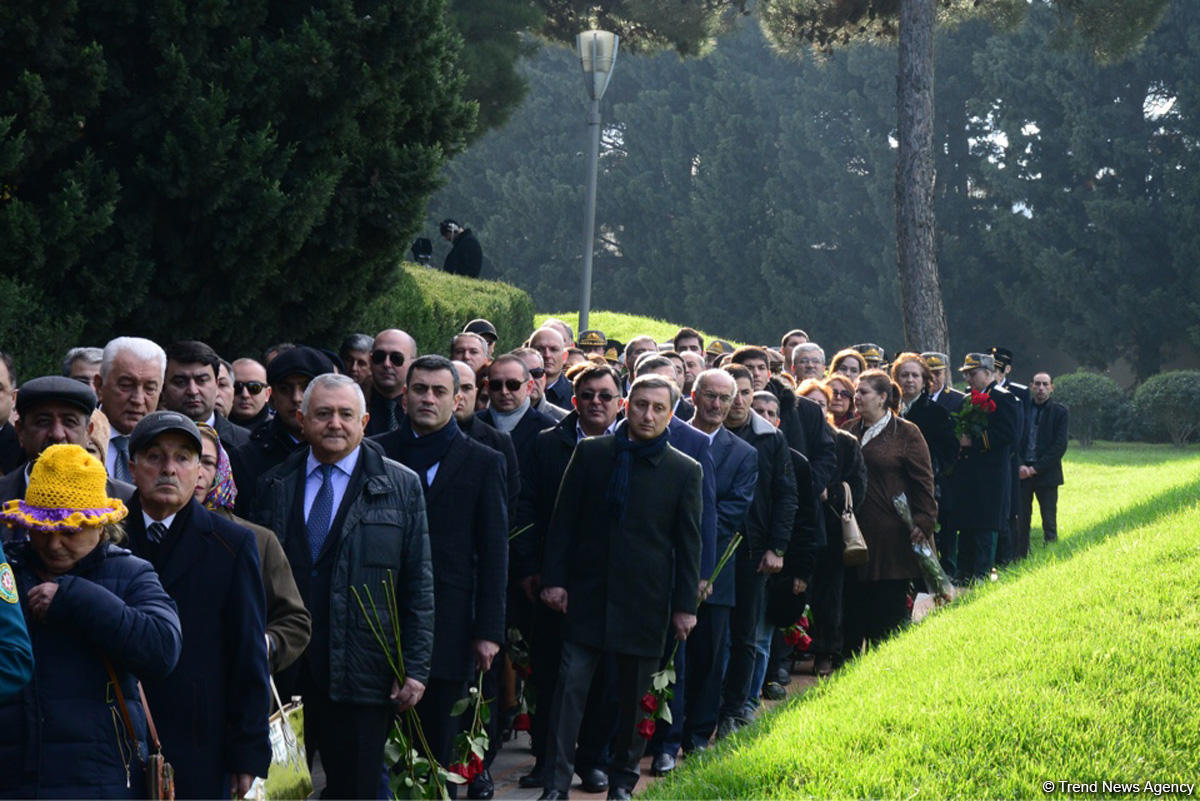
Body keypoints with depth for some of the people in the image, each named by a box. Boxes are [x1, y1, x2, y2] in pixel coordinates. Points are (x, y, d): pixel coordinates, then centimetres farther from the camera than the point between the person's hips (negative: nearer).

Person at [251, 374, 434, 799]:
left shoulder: (401, 487, 4)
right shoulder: (274, 486, 11)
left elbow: (418, 585, 2)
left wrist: (415, 668, -4)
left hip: (362, 677, -2)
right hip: (281, 674, 2)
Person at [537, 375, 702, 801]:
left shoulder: (685, 471, 1)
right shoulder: (590, 453, 3)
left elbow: (689, 543, 3)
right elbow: (563, 520, 5)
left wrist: (685, 605, 0)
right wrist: (554, 577, -1)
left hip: (645, 600, 0)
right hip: (586, 591, 0)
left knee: (635, 695, 8)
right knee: (570, 685, -5)